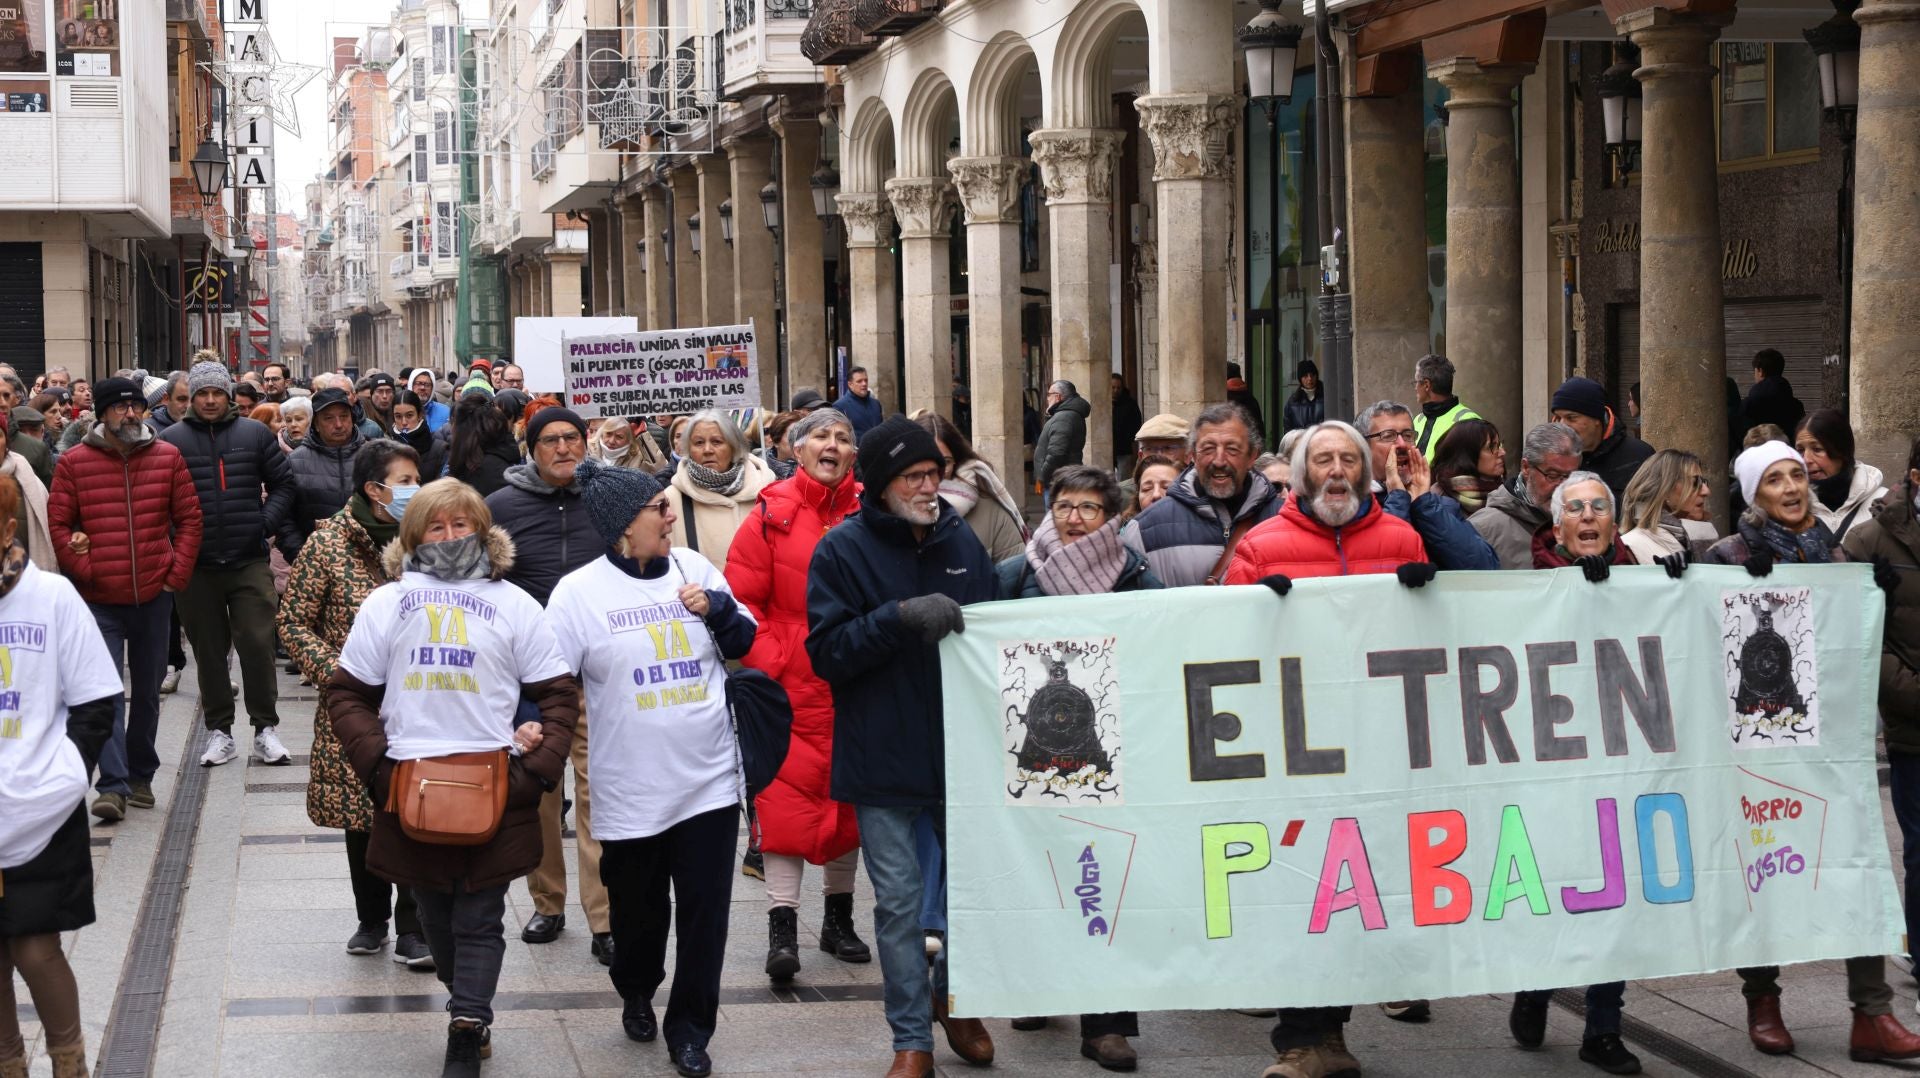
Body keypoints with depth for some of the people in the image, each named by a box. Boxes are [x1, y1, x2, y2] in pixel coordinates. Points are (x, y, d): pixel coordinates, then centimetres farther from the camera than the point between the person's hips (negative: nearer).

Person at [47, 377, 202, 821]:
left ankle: (140, 776, 27)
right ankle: (114, 785, -12)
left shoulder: (168, 458, 3)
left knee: (147, 691, 13)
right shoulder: (74, 462, -2)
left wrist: (177, 574, -2)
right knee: (107, 691, -10)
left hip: (154, 596, 2)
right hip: (99, 600, -2)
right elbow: (58, 523, -2)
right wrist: (84, 570, -11)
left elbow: (189, 519, 6)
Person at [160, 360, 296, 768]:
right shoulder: (171, 440, 1)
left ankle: (265, 728, 7)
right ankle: (219, 731, 17)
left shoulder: (254, 434, 5)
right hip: (197, 566, 0)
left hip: (249, 563, 0)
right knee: (209, 651, 8)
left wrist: (266, 522, -3)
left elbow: (283, 484, 10)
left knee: (258, 644, -3)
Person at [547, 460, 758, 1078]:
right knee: (639, 911, 13)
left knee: (705, 915, 2)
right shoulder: (580, 592, -7)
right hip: (631, 790, -2)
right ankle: (636, 992, 42)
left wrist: (718, 609, -7)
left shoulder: (693, 568, 3)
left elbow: (744, 644, 12)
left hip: (709, 780, 2)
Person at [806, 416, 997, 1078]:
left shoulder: (962, 543, 6)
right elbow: (826, 652, -12)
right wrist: (901, 616, -25)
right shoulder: (843, 551, -5)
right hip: (881, 756, -3)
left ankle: (954, 997, 35)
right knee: (898, 901, 2)